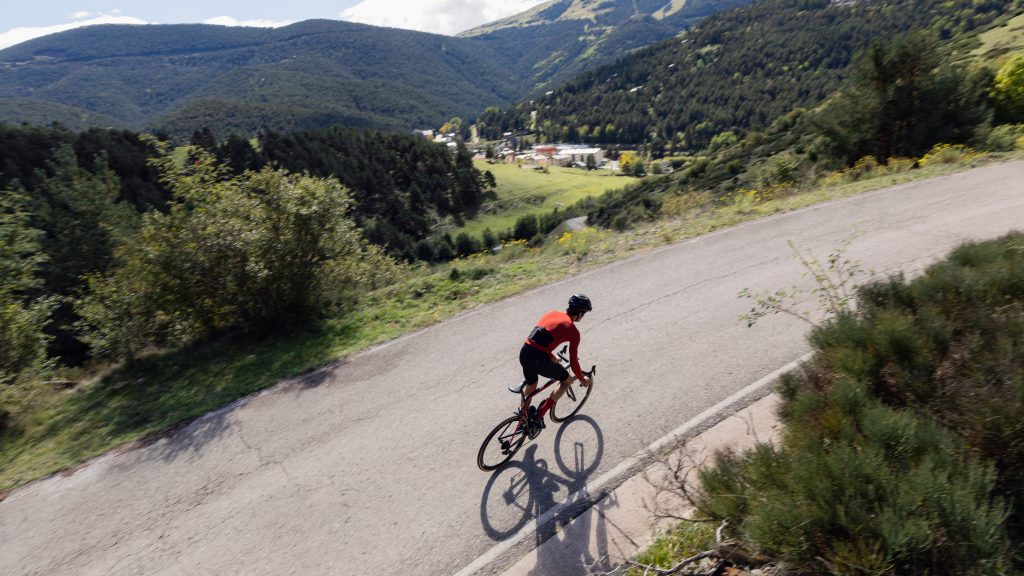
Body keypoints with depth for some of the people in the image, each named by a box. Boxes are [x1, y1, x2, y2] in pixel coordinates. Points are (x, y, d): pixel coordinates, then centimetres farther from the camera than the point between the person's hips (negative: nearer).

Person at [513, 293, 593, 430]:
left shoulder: (552, 313, 17)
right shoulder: (573, 331, -1)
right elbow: (573, 362, 3)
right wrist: (582, 380, 20)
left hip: (524, 352, 7)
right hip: (538, 360, -6)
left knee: (531, 384, 31)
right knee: (567, 380, 18)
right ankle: (540, 415, 13)